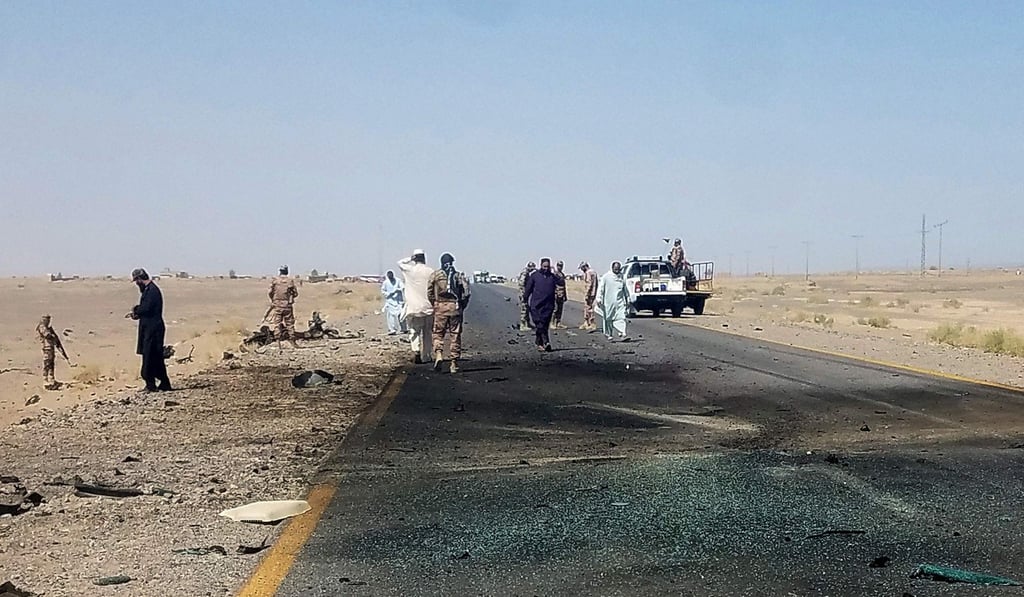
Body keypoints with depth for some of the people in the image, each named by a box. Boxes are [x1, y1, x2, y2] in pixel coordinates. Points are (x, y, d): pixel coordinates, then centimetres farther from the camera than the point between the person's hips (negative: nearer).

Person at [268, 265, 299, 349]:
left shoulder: (275, 280, -3)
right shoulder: (290, 281, -2)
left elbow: (270, 293, -3)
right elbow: (296, 293, 1)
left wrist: (273, 299, 17)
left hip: (277, 305, -1)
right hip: (288, 306, 1)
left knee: (277, 324, 3)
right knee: (290, 324, 10)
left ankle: (278, 344, -4)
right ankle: (292, 342, 13)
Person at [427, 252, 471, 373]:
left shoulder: (435, 275, 4)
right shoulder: (459, 275, 5)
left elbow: (429, 293, 3)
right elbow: (466, 292, -2)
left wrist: (434, 304, 16)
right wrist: (462, 306, 9)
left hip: (440, 307, 0)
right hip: (455, 307, 1)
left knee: (438, 333, 9)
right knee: (455, 335, 5)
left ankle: (438, 354, -16)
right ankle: (454, 364, 6)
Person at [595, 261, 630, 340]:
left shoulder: (622, 278, 9)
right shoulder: (606, 277, -2)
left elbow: (625, 290, 18)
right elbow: (600, 288, -4)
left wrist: (627, 299, 19)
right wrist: (599, 299, -12)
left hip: (619, 302, 2)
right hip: (608, 302, -2)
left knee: (621, 317, -11)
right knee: (608, 319, 5)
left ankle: (621, 332, -16)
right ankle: (608, 334, 18)